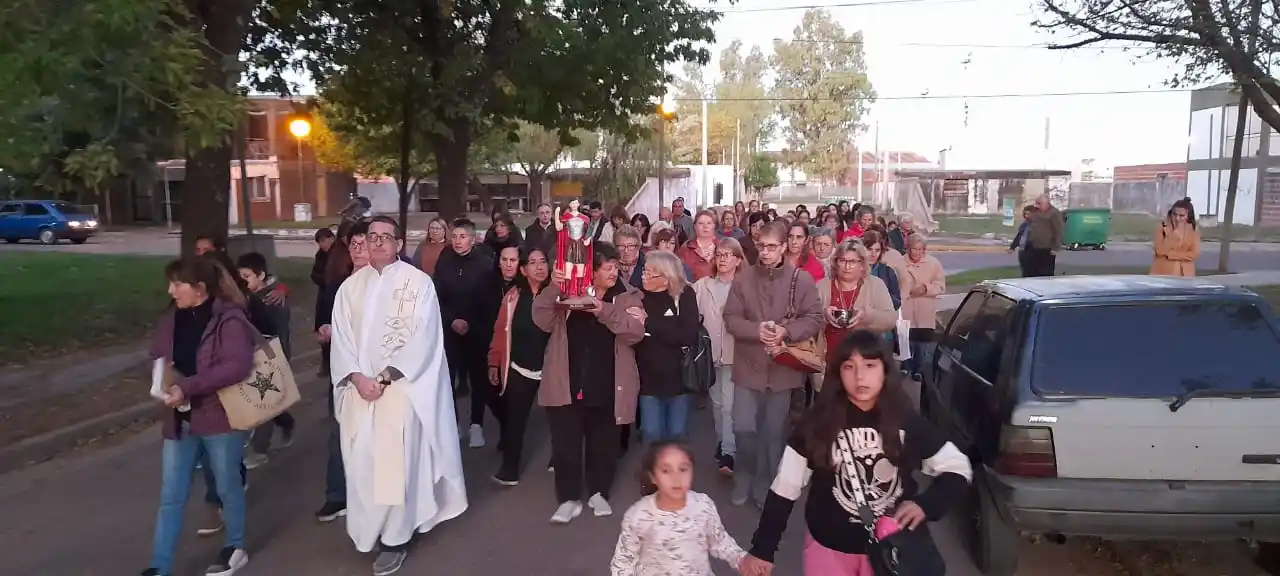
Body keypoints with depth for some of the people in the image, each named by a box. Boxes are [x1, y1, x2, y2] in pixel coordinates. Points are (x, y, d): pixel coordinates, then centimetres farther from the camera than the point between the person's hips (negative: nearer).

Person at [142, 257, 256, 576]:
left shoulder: (229, 319, -16)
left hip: (220, 416, -5)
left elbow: (238, 365, -25)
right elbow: (158, 357, 16)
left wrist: (188, 387, -29)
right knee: (170, 496, 8)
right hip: (180, 418, 6)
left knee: (228, 487, 13)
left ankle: (235, 547, 33)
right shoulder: (171, 319, 5)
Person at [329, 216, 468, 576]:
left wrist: (385, 376, -15)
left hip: (402, 387, -4)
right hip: (360, 388, 4)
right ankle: (370, 533, 21)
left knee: (395, 462, -3)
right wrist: (356, 377, -11)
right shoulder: (350, 287, 10)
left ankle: (394, 539, 8)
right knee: (361, 463, 6)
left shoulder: (418, 283, -3)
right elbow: (341, 338, 5)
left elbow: (421, 338, -9)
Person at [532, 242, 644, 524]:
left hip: (606, 385, 0)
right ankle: (569, 497, 15)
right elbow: (543, 321, -8)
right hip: (567, 382, 0)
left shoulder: (628, 296, 0)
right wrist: (552, 288, -22)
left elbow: (635, 331, -15)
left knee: (603, 442, 13)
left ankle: (599, 493, 31)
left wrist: (606, 312, -28)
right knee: (565, 442, 2)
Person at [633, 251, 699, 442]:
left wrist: (647, 323, -19)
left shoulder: (685, 295, -8)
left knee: (677, 434, 11)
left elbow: (689, 336, -19)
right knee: (651, 435, 8)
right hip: (649, 377, 1)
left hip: (678, 376, -1)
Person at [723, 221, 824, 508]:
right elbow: (731, 319, -3)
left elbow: (814, 319, -4)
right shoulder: (743, 278, -3)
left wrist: (786, 331, -20)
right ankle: (744, 477, 26)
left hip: (782, 367, 0)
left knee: (774, 432, 11)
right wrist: (756, 330, -20)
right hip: (748, 366, 0)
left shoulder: (802, 280, -4)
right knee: (743, 428, 0)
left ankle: (765, 485, 28)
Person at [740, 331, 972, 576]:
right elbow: (785, 488, -9)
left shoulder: (907, 422, -9)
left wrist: (926, 504, -16)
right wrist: (762, 549, -8)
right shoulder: (818, 423, -13)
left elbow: (958, 469, 1)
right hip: (829, 546, -1)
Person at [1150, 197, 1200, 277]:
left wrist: (1170, 254, -12)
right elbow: (1159, 250, -14)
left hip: (1184, 275, 2)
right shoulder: (1163, 227, -1)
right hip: (1163, 273, -1)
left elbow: (1194, 254, -6)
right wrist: (1174, 233, -16)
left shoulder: (1193, 231, 4)